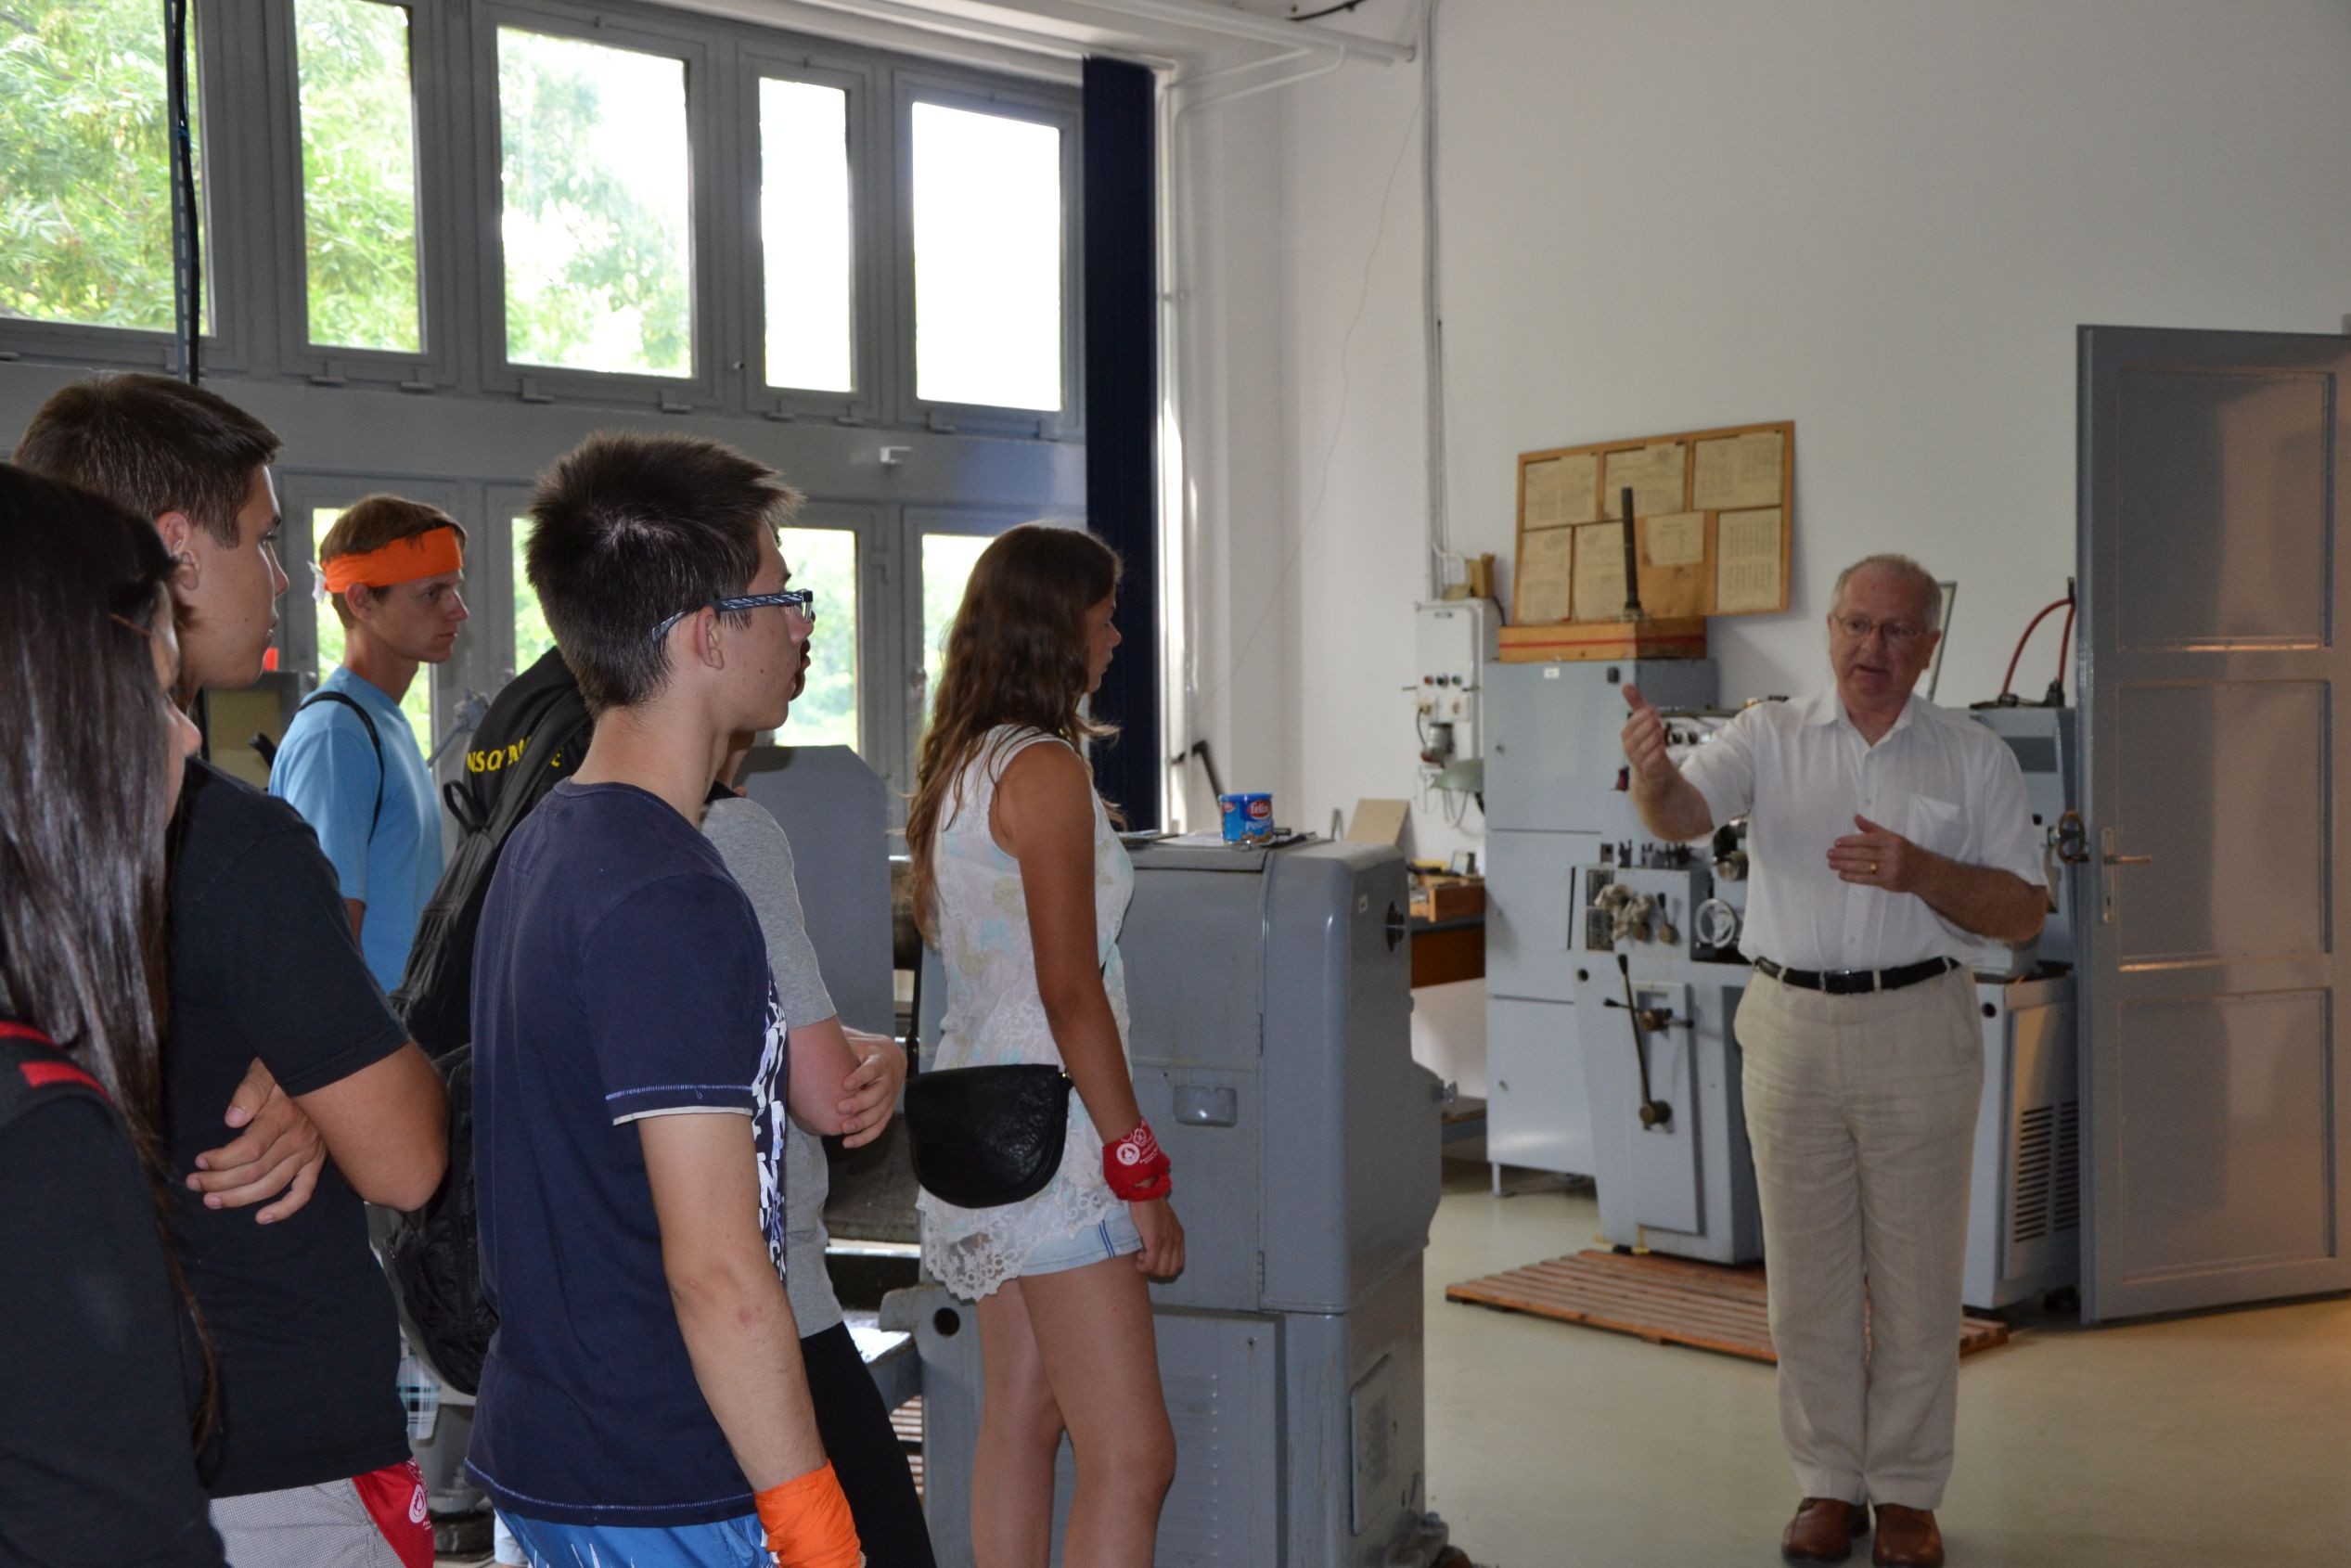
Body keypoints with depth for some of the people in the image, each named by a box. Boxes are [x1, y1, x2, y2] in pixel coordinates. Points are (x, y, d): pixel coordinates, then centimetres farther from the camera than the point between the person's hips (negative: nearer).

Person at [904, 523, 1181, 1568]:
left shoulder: (956, 766, 13)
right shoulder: (1045, 769, -15)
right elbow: (1070, 994, -19)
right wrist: (1141, 1173, -16)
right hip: (1047, 1127, -10)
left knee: (1021, 1424, 14)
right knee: (1131, 1458, -9)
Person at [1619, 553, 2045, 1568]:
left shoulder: (1973, 759, 4)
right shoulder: (1769, 738, 4)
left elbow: (2023, 915, 0)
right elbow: (1683, 815, -15)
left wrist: (1919, 872, -17)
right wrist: (1651, 772, -38)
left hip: (1916, 1034, -1)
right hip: (1791, 1028, 1)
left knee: (1915, 1274, 5)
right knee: (1808, 1274, 8)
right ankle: (1828, 1484, 21)